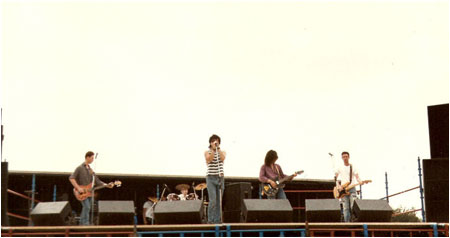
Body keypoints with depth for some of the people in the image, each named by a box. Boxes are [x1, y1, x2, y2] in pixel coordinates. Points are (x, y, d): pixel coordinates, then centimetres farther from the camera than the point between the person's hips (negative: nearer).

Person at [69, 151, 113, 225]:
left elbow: (96, 181, 14)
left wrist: (107, 185, 2)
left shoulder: (90, 169, 16)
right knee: (87, 207, -19)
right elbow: (71, 178, -11)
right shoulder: (80, 168, -5)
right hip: (82, 192, -7)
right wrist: (78, 188, -19)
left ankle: (81, 224, 13)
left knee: (86, 208, 6)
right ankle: (86, 224, -21)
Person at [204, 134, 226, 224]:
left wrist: (218, 148, -14)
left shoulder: (222, 152, 10)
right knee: (213, 200, -13)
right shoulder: (207, 152, 5)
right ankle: (210, 219, -7)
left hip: (220, 177, 3)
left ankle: (217, 219, 9)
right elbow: (209, 160, -15)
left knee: (219, 200, 3)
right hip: (211, 178, -3)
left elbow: (222, 158, -12)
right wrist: (213, 149, -18)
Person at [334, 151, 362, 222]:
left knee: (353, 206, -12)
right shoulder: (339, 168, 9)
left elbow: (357, 177, 3)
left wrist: (360, 182, -19)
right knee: (346, 208, -2)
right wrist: (338, 186, -7)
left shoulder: (352, 167, 8)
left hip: (352, 188, 0)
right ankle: (347, 222, -2)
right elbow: (335, 178, 8)